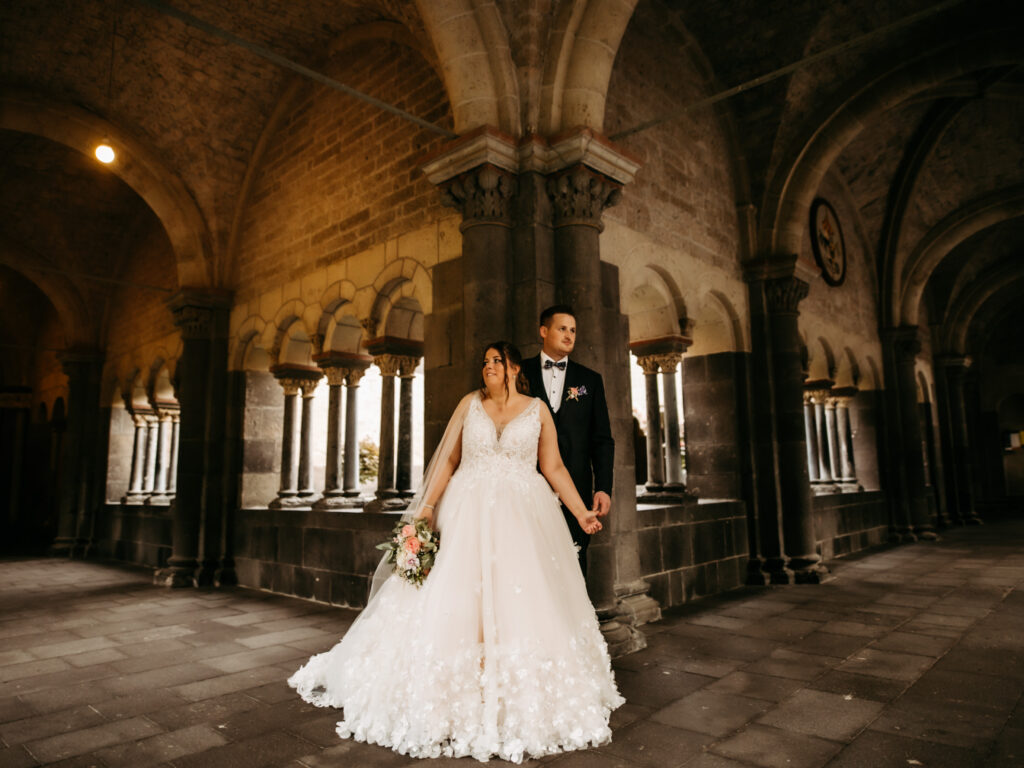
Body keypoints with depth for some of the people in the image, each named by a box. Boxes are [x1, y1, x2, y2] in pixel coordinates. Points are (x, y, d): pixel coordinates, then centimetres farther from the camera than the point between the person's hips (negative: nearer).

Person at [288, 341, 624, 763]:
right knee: (456, 597, -3)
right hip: (470, 512, 1)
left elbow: (554, 467, 7)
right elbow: (447, 459, 6)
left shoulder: (537, 409, 8)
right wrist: (427, 507, -4)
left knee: (524, 599, -4)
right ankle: (459, 697, 10)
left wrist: (581, 512, 0)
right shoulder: (470, 403, 9)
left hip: (522, 515, 0)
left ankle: (524, 700, 11)